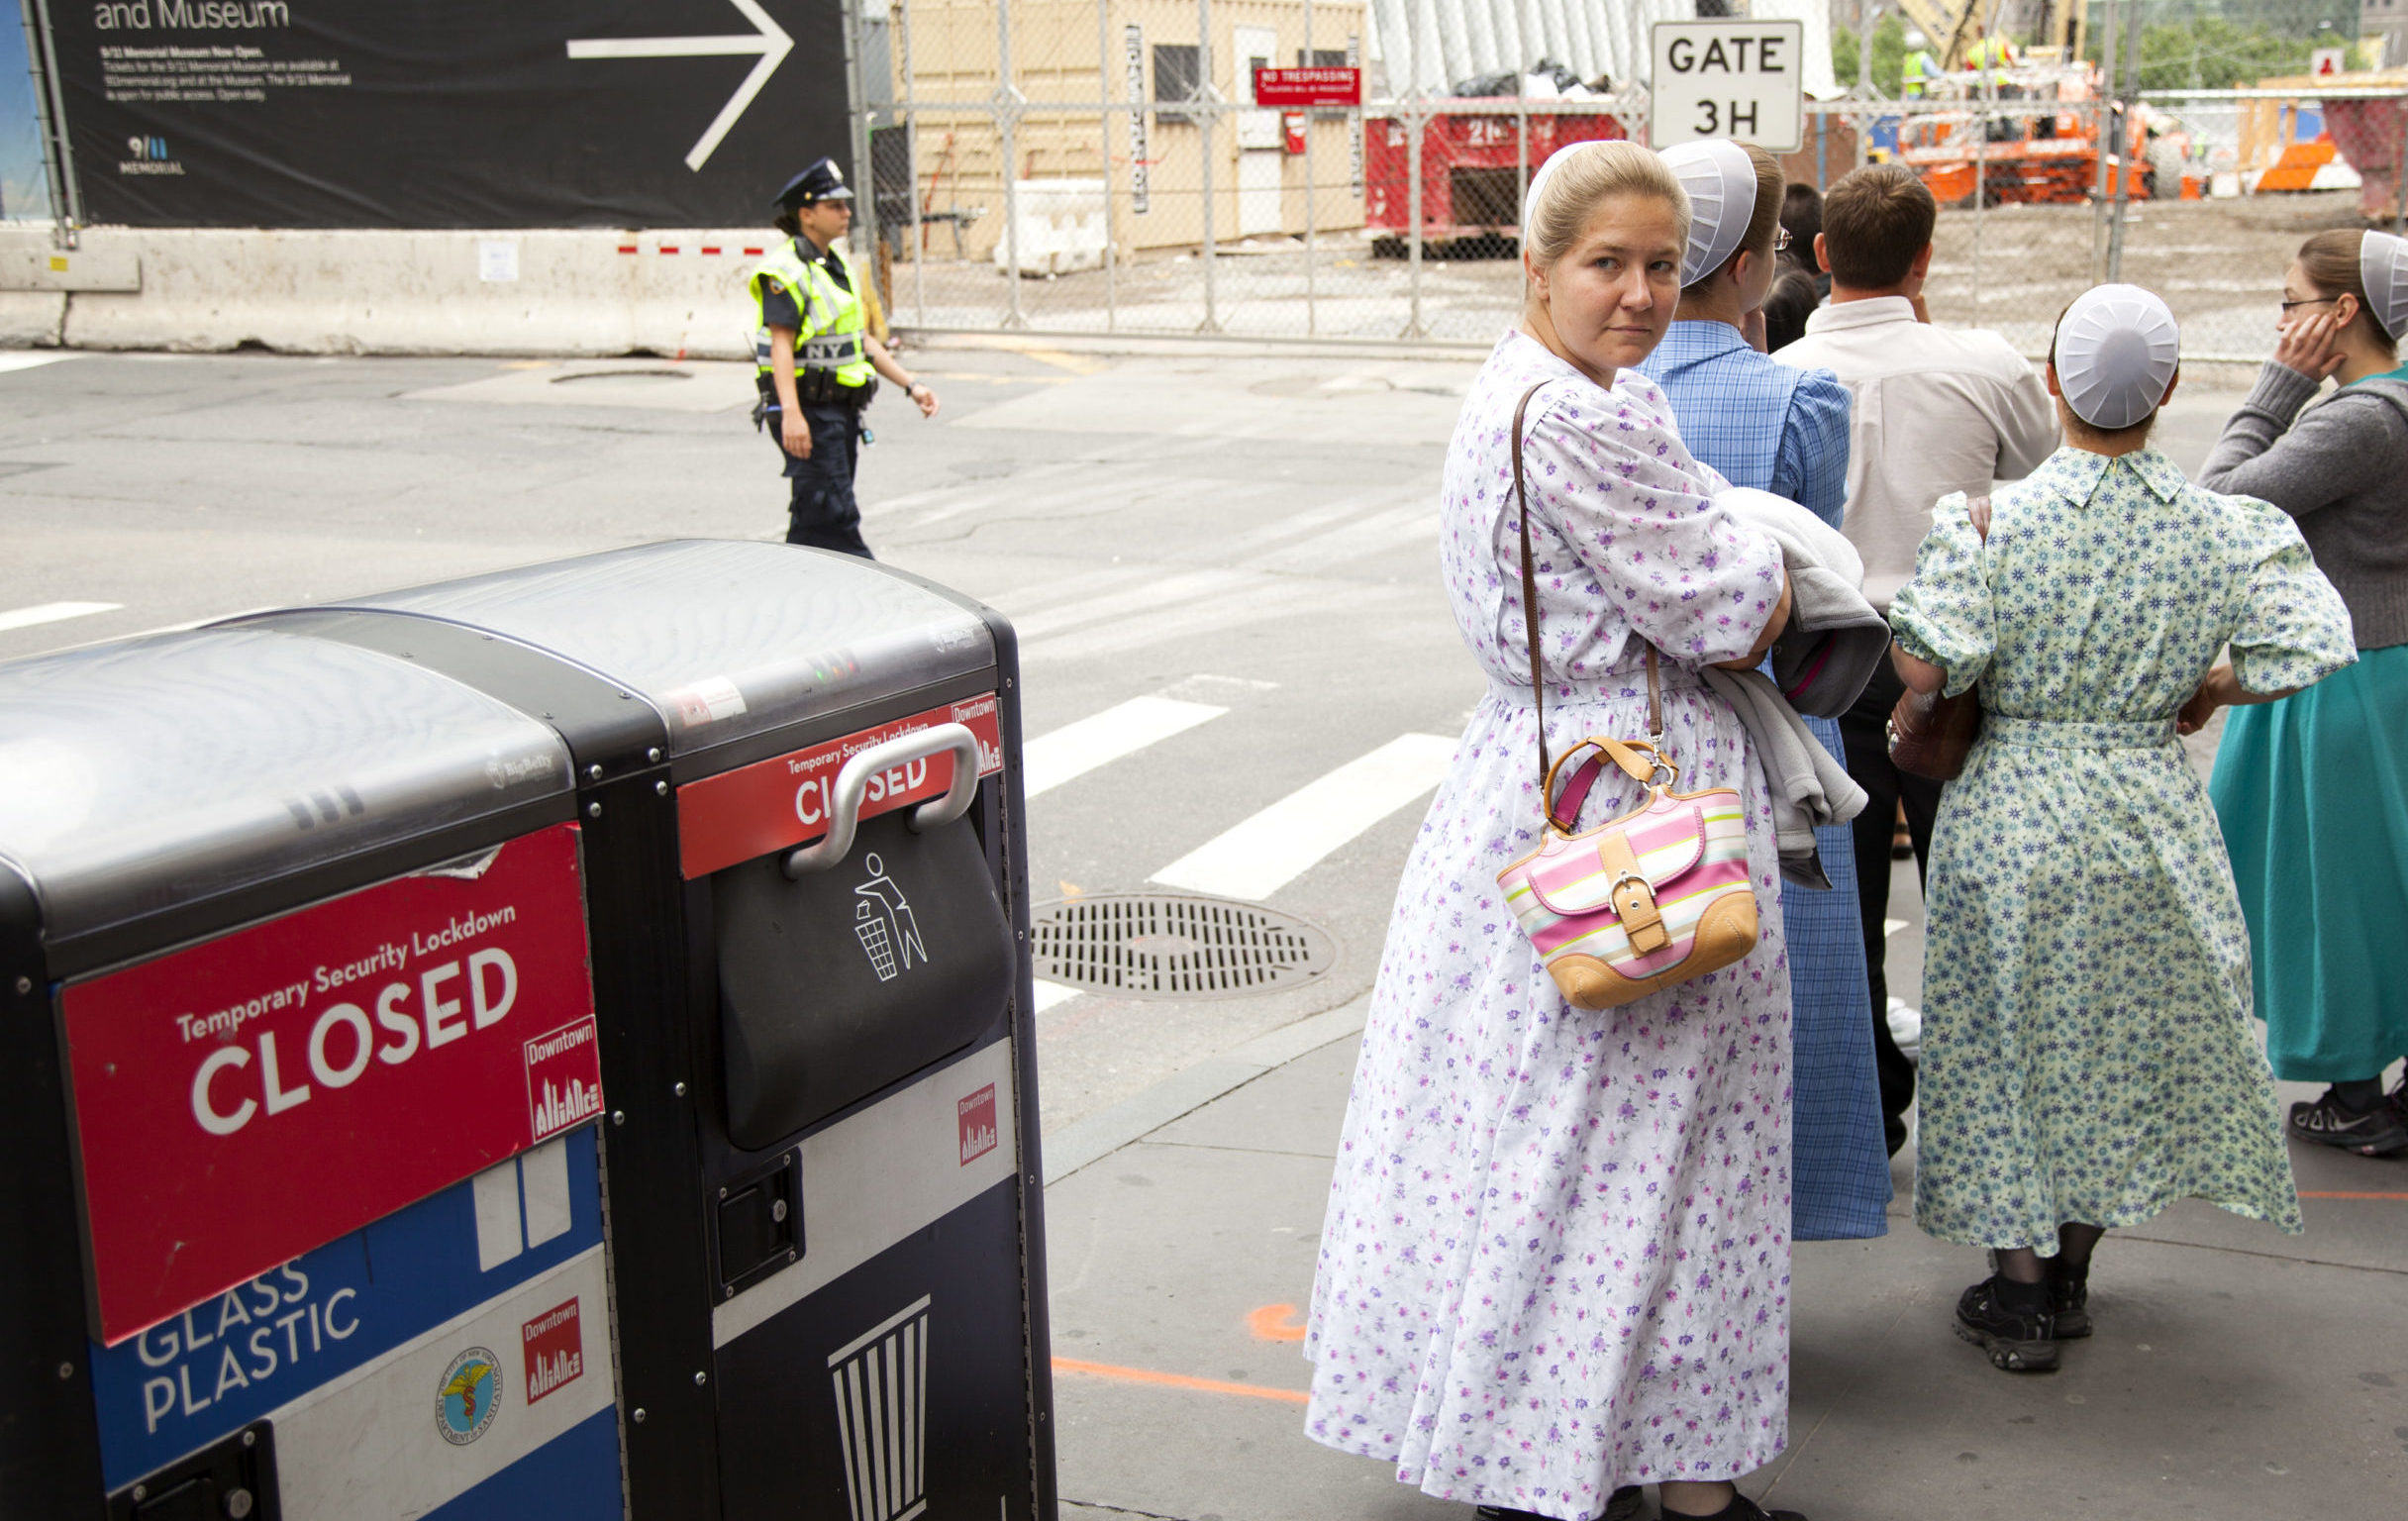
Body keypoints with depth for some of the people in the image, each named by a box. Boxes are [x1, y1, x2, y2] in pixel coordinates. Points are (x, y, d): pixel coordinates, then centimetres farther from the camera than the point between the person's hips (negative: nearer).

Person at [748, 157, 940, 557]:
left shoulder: (840, 264, 19)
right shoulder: (786, 270, -11)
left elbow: (862, 339, 23)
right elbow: (781, 344, -20)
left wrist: (910, 385, 16)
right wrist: (791, 413, -30)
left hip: (842, 409, 9)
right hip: (808, 409, -9)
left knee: (813, 522, 11)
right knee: (835, 514, -11)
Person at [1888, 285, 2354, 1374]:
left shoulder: (1997, 521, -15)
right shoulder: (2223, 528, -8)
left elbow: (1923, 664, -20)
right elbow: (2312, 649, -13)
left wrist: (1950, 538, -3)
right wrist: (2206, 689, 4)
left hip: (2013, 808, -2)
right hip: (2149, 806, 2)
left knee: (2008, 1036, 10)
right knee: (2120, 1038, 18)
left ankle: (2019, 1295, 15)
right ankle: (2071, 1275, 30)